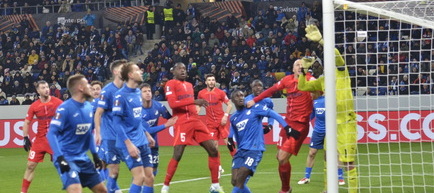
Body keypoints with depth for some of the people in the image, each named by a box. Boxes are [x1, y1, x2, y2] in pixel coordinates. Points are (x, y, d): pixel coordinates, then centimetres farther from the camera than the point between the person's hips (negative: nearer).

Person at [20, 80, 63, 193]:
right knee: (30, 165, 0)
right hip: (40, 139, 2)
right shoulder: (34, 106, -1)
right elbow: (27, 122, 6)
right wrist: (25, 138, -1)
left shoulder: (57, 102, -6)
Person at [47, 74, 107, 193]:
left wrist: (95, 154, 15)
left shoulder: (89, 107, 7)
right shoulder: (65, 109, -16)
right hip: (67, 159, -8)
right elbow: (51, 134, -19)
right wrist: (60, 158, -27)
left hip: (83, 159, 8)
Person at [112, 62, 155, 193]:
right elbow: (117, 122, -16)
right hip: (130, 144, -8)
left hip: (142, 142, 8)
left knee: (150, 177, 5)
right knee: (139, 177, -15)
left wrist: (147, 134, 21)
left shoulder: (138, 93, 10)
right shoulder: (120, 96, -14)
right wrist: (129, 144, -21)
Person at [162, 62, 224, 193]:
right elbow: (172, 103, -18)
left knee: (213, 150, 2)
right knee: (177, 155, -15)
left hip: (196, 121, 8)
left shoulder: (189, 85, 21)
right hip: (182, 123, -7)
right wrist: (194, 101, -21)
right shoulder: (171, 84, -4)